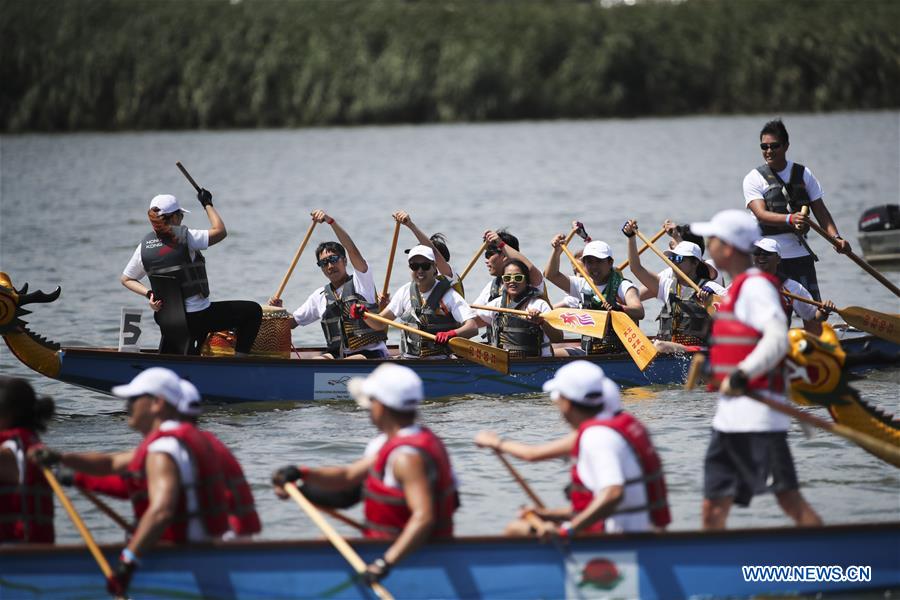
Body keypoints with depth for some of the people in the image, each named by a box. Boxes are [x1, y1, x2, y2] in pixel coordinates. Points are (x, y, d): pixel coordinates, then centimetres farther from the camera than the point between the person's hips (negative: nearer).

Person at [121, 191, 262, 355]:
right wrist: (207, 204, 0)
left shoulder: (144, 246, 0)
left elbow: (126, 279, 8)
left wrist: (149, 293, -2)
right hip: (198, 317, -6)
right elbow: (220, 231, -11)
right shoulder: (183, 238, -18)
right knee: (253, 311, 8)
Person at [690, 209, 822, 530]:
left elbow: (777, 340, -25)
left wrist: (741, 375, -34)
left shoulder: (755, 286, -11)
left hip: (757, 417, -10)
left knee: (788, 497, -11)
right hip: (729, 417, 10)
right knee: (713, 508, 7)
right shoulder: (738, 287, 19)